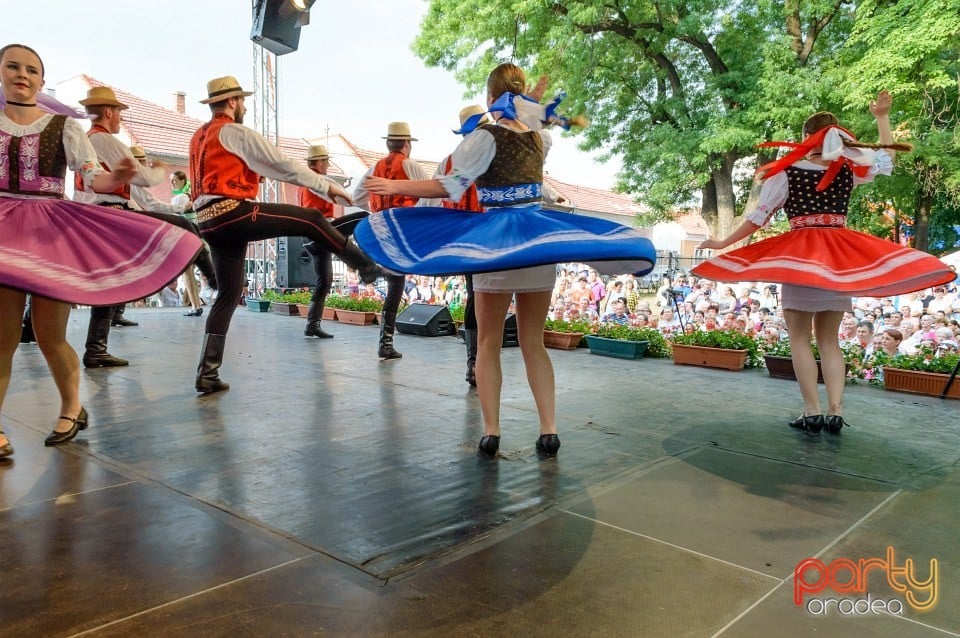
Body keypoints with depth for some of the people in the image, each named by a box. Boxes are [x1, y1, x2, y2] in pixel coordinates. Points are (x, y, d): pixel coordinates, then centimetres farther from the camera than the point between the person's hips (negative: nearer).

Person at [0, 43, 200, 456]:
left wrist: (118, 177, -24)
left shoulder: (64, 126, 6)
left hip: (53, 229, -1)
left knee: (49, 336, 0)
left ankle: (72, 408, 21)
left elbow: (93, 178, -3)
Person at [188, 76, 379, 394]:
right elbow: (282, 164, -6)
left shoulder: (198, 138, 24)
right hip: (233, 213, -9)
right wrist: (327, 185, -2)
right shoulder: (234, 132, -3)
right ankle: (367, 266, 1)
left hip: (209, 223, 9)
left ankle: (208, 374, 7)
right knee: (312, 220, -3)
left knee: (228, 294, 10)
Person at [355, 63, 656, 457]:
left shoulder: (485, 136, -6)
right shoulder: (540, 137, 9)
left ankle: (491, 434, 5)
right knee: (533, 342, 11)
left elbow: (451, 187, -14)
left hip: (496, 244, -4)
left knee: (488, 344, 6)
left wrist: (396, 186, -8)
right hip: (540, 239, 5)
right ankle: (549, 431, 8)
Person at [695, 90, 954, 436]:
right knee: (829, 340, 9)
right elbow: (888, 157, 25)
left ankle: (812, 413, -5)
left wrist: (724, 243, 8)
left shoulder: (787, 171, -3)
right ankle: (835, 412, 1)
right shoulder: (849, 169, 6)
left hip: (798, 255, -3)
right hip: (839, 256, 4)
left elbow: (759, 217, -1)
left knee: (800, 339, 1)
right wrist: (882, 117, 32)